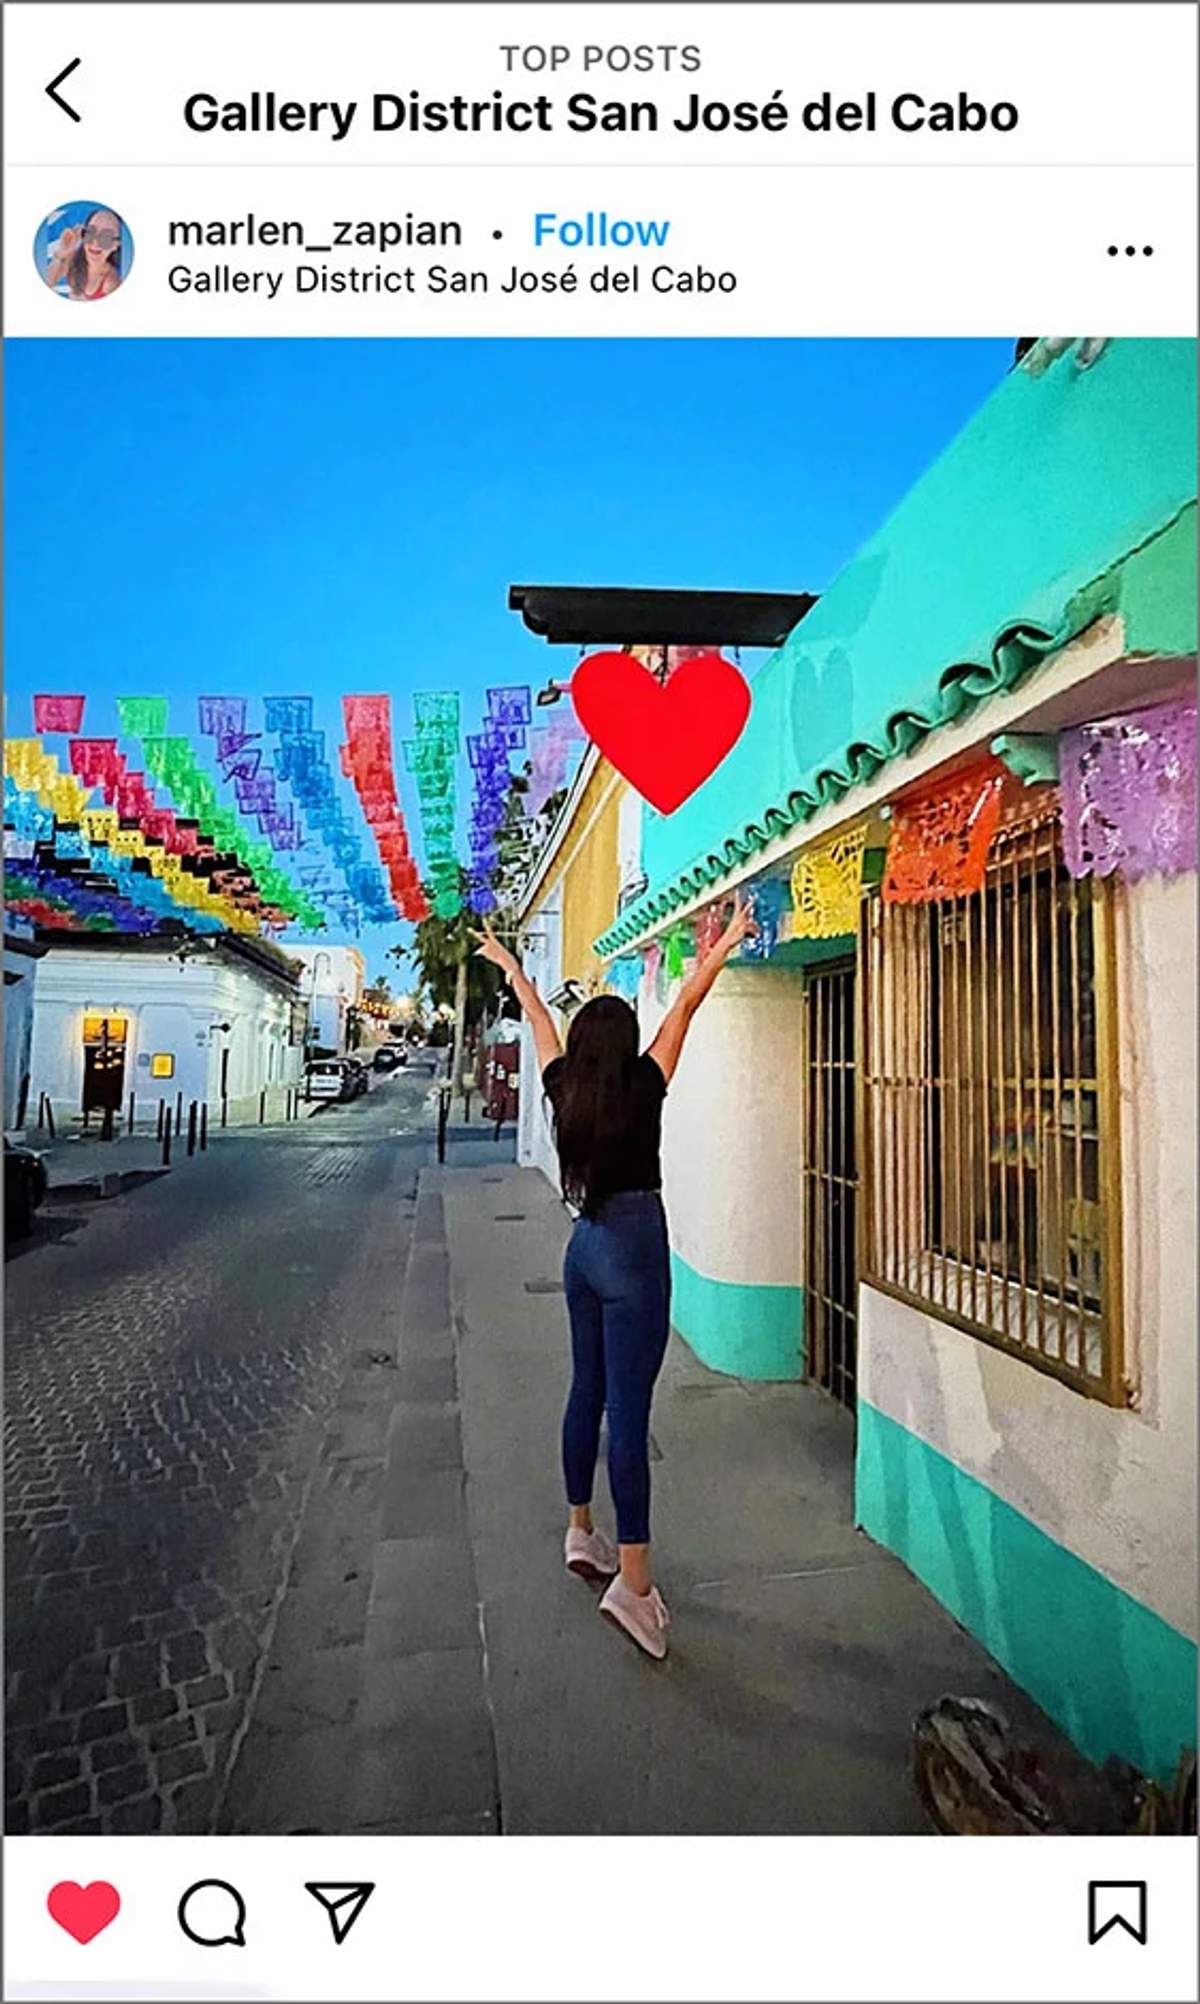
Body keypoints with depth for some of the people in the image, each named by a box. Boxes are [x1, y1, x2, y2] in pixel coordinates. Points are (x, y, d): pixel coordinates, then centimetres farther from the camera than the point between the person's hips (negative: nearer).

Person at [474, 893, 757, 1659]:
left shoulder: (565, 1091, 1)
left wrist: (513, 969, 32)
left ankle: (581, 1532, 33)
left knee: (588, 1394, 18)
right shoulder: (641, 1088, -13)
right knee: (628, 1412, -7)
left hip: (587, 1247, 7)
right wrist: (726, 943, 1)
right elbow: (684, 1008, -8)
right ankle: (633, 1580, -3)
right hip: (635, 1250, -7)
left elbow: (542, 1024, 16)